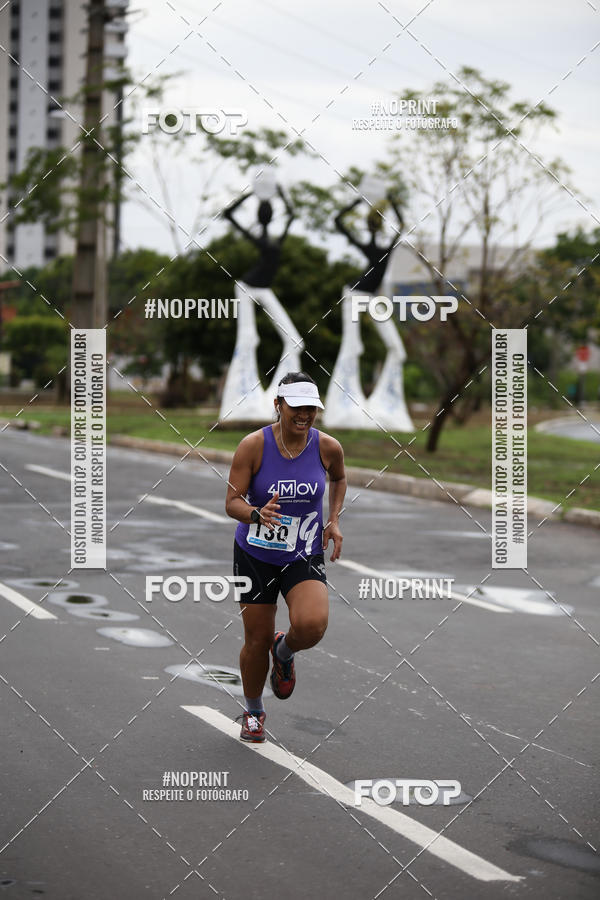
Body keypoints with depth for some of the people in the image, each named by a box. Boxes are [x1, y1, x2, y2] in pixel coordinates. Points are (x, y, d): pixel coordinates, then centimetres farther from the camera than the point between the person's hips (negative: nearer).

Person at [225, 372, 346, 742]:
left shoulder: (328, 447, -7)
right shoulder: (254, 445, -14)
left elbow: (339, 478, 17)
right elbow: (232, 502, -14)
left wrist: (334, 520, 5)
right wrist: (257, 514, -35)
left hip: (305, 556, 1)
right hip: (256, 555, -1)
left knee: (312, 625, -25)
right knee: (257, 640, 5)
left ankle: (285, 651, 13)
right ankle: (254, 711, 34)